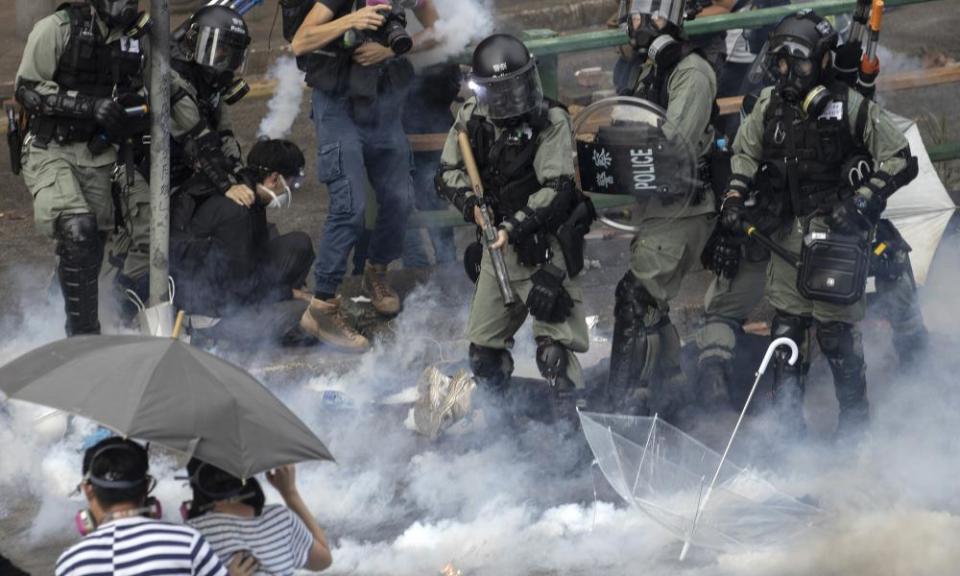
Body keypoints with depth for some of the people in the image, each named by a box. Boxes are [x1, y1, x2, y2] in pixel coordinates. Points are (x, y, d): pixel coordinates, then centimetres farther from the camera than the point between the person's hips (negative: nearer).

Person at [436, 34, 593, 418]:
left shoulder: (551, 123, -13)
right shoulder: (472, 120, 2)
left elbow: (557, 190, -19)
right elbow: (447, 173, 6)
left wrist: (516, 227, -27)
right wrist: (471, 202, -14)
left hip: (544, 246, -6)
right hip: (498, 245, 6)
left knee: (555, 347, -15)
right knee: (483, 347, 15)